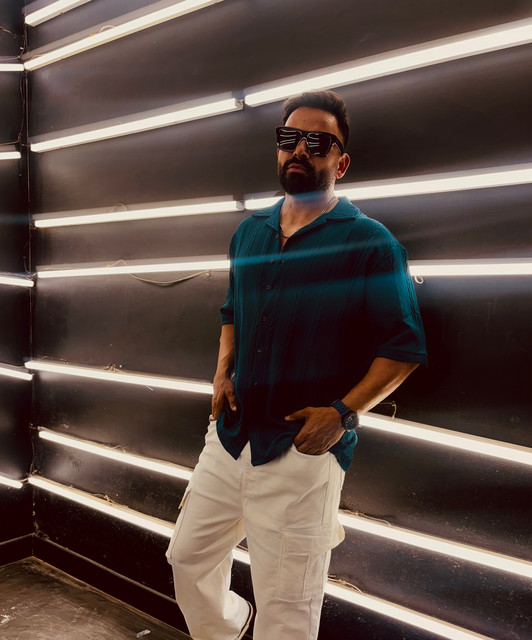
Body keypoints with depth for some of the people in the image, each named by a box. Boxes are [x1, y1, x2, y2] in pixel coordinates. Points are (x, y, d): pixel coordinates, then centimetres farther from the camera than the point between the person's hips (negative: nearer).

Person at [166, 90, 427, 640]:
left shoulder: (369, 241, -8)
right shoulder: (249, 232, 10)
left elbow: (403, 347, -8)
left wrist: (344, 412, -18)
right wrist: (222, 373, 5)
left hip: (304, 450, -6)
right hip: (230, 434, 6)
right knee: (188, 557, 20)